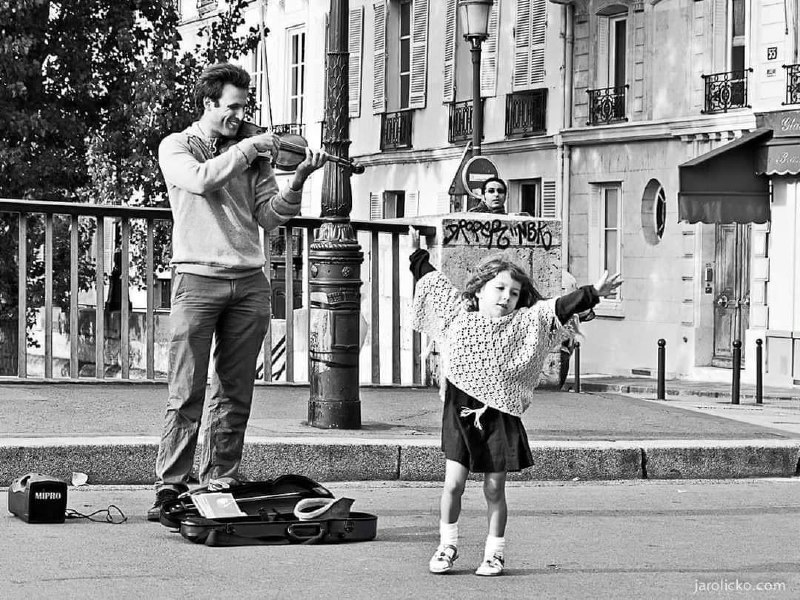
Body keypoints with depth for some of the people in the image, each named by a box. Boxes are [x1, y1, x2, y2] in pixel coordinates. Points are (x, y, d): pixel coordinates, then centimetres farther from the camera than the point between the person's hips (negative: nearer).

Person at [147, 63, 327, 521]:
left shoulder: (252, 154, 15)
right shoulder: (176, 147, 6)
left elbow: (269, 216, 8)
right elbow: (200, 178, -16)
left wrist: (298, 179, -6)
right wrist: (248, 148, -12)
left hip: (249, 282, 4)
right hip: (198, 278, -4)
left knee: (235, 395, 4)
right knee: (186, 394, -8)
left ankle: (220, 486, 9)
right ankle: (170, 490, -7)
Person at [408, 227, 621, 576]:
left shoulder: (524, 324, 4)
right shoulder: (458, 315, 6)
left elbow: (559, 308, -4)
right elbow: (432, 282, 17)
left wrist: (593, 294, -13)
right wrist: (417, 255, 23)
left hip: (500, 418, 0)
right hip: (460, 415, 0)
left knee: (494, 489, 4)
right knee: (453, 483, -2)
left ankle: (494, 553, 15)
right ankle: (447, 546, 12)